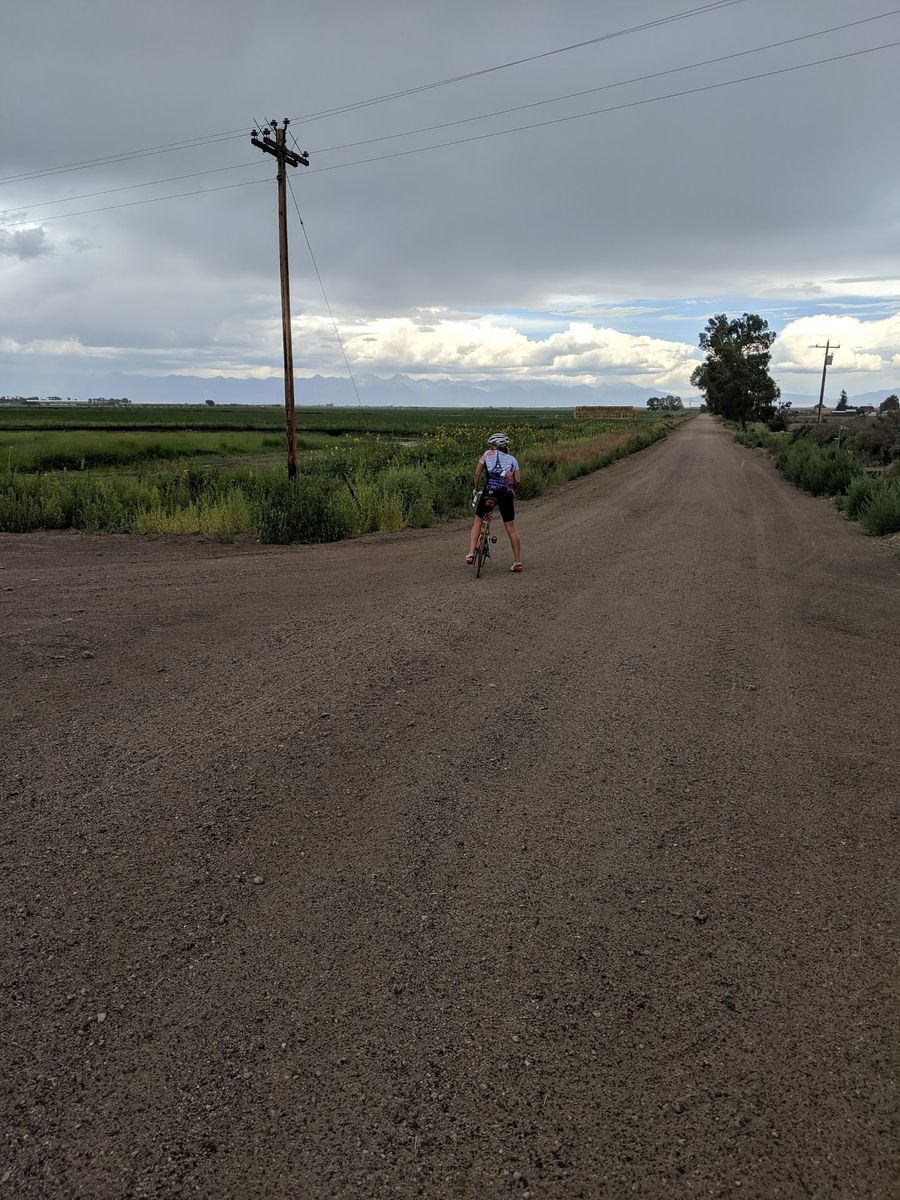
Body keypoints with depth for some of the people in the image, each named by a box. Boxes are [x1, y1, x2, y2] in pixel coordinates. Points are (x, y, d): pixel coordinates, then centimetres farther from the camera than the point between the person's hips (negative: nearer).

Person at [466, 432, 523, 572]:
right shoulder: (512, 459, 24)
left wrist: (477, 490, 22)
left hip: (490, 491, -2)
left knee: (478, 521, 17)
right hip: (507, 494, 2)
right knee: (511, 529, 9)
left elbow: (477, 473, 8)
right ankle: (518, 562, 11)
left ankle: (471, 554, 6)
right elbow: (518, 480, 12)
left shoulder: (488, 454, 17)